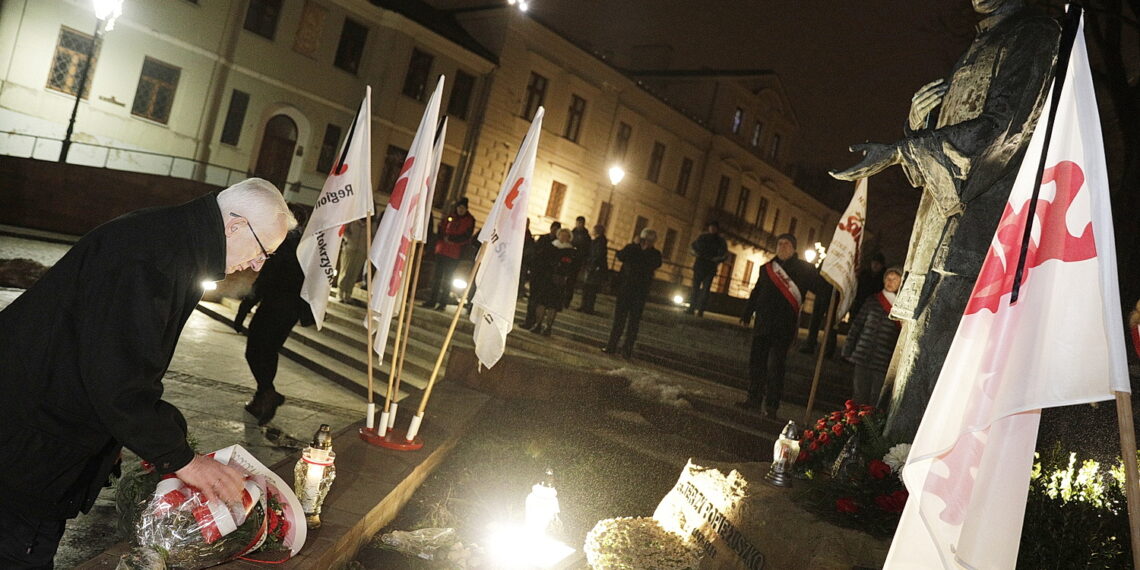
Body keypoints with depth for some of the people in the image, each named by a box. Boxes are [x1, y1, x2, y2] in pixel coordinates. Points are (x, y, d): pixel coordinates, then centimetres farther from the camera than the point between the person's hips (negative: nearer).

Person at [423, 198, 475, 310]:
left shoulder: (469, 220, -1)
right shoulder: (450, 216, 11)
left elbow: (466, 237, -9)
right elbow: (441, 228, 16)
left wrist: (451, 239, -13)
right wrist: (443, 238, -3)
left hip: (454, 254, -4)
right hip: (442, 250, 4)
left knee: (447, 278, -2)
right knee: (437, 276, 6)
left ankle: (443, 302, 3)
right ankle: (432, 300, 11)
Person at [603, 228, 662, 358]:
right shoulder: (632, 248, 5)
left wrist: (646, 251, -7)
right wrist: (635, 245, -3)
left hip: (641, 291, -1)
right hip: (625, 288, 1)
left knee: (634, 320, 2)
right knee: (619, 318, 4)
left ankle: (628, 348, 5)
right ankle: (611, 345, 6)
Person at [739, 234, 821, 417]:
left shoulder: (804, 269, 4)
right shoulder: (767, 268, 16)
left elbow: (821, 288, -2)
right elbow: (756, 292, 21)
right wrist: (747, 314, 19)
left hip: (784, 326, -5)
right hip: (763, 323, 5)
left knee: (775, 365, -6)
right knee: (756, 361, 7)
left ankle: (771, 405, 0)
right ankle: (754, 399, 17)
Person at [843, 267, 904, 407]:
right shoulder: (873, 300, 8)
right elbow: (856, 325, 10)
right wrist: (848, 350, 5)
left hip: (884, 362, -2)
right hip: (863, 358, 2)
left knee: (875, 402, 2)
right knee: (859, 397, 7)